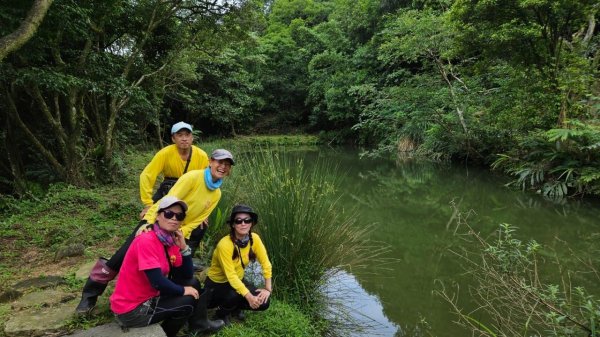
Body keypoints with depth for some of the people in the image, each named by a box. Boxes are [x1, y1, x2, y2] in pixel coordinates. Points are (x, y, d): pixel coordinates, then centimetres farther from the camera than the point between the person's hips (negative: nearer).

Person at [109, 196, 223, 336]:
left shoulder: (172, 242, 1)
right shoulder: (146, 240, -24)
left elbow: (187, 276, 3)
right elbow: (157, 281, -27)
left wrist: (183, 247, -10)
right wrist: (183, 291, -11)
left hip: (148, 295, 8)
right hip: (131, 310, -8)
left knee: (193, 283, 8)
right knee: (188, 301, -9)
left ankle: (199, 323, 26)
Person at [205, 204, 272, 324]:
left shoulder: (254, 238, -15)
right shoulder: (225, 244, -31)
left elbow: (265, 263, -8)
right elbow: (230, 276, -30)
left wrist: (268, 288, -14)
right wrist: (249, 297, -33)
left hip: (238, 280, 5)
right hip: (217, 284, -5)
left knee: (263, 302, -13)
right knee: (235, 295, -35)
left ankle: (235, 308, 16)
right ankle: (222, 313, -1)